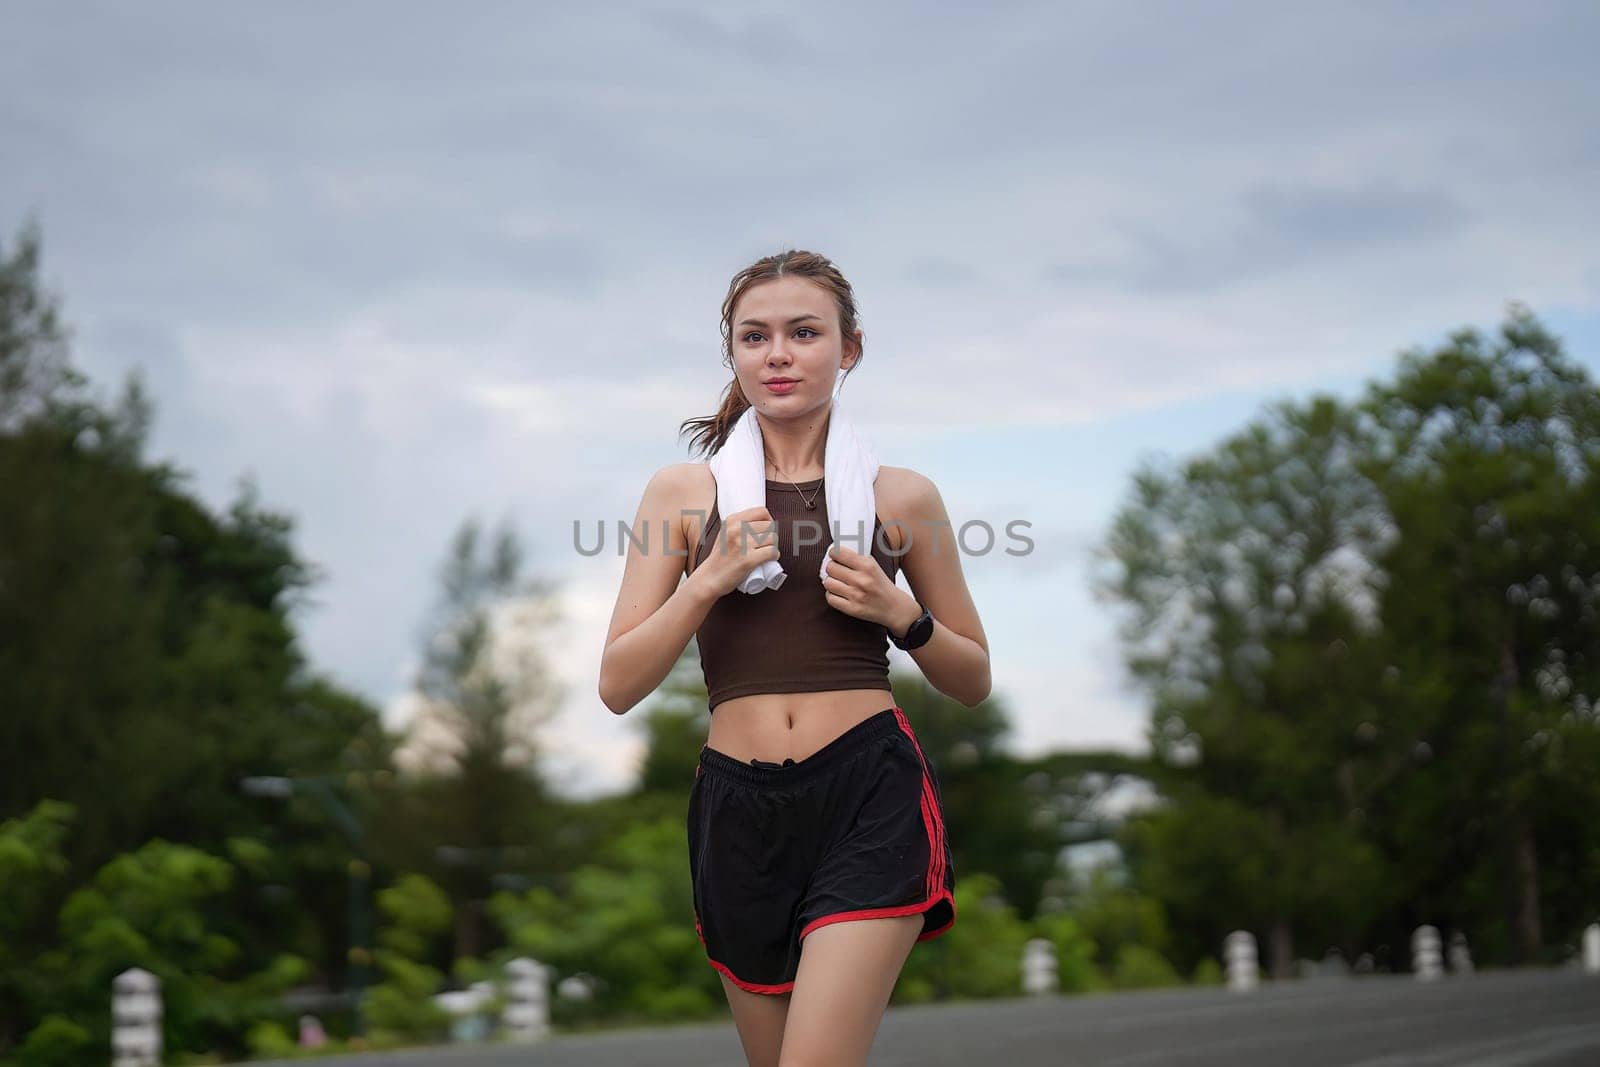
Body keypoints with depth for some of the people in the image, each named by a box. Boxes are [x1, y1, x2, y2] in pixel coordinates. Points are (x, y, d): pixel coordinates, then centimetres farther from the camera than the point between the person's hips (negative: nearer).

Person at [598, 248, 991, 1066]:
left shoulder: (902, 496, 7)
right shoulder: (682, 491, 8)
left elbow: (973, 682, 15)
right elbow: (618, 685, 3)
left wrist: (901, 614, -4)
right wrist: (709, 580, -10)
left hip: (869, 795, -2)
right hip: (739, 807, 2)